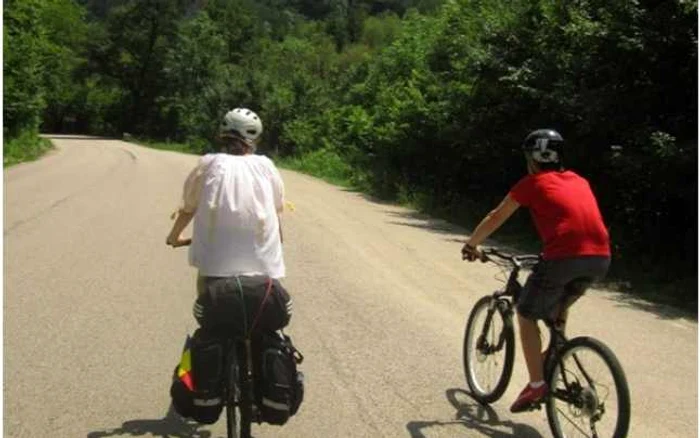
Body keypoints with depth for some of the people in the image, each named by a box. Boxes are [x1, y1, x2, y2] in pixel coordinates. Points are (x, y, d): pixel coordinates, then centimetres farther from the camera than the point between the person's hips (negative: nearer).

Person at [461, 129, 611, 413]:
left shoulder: (533, 182, 12)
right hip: (601, 257, 6)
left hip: (564, 257, -6)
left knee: (526, 314, 13)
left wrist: (471, 245, 34)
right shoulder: (579, 181, 26)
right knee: (559, 306, 33)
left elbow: (496, 218, 19)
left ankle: (537, 385, 8)